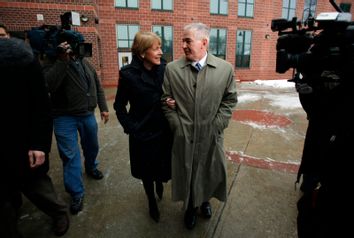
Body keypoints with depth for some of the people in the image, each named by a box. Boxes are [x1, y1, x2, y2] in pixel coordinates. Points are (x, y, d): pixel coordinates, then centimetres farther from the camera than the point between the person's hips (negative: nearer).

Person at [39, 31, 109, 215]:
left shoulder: (84, 62, 10)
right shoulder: (52, 62, -8)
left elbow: (97, 86, 14)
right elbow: (48, 85, -27)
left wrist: (103, 108, 9)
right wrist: (62, 60, -27)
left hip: (88, 114, 5)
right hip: (65, 117, -5)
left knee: (92, 146, 20)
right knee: (71, 156, -1)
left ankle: (91, 168, 50)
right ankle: (76, 194, 12)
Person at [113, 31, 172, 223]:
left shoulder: (165, 69, -7)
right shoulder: (128, 74, -12)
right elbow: (119, 105, -2)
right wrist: (130, 127, -10)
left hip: (164, 131, 2)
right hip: (142, 133, -1)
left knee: (163, 166, 16)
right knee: (146, 171, 16)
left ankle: (159, 182, 54)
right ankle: (152, 202, 44)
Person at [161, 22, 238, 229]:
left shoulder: (225, 68, -5)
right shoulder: (172, 69, -5)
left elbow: (230, 100, 2)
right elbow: (166, 101, -1)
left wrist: (217, 125, -6)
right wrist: (178, 127, -6)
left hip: (211, 135, 1)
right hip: (184, 135, 0)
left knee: (210, 172, 19)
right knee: (186, 172, 16)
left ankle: (205, 200, 51)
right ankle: (191, 207, 45)